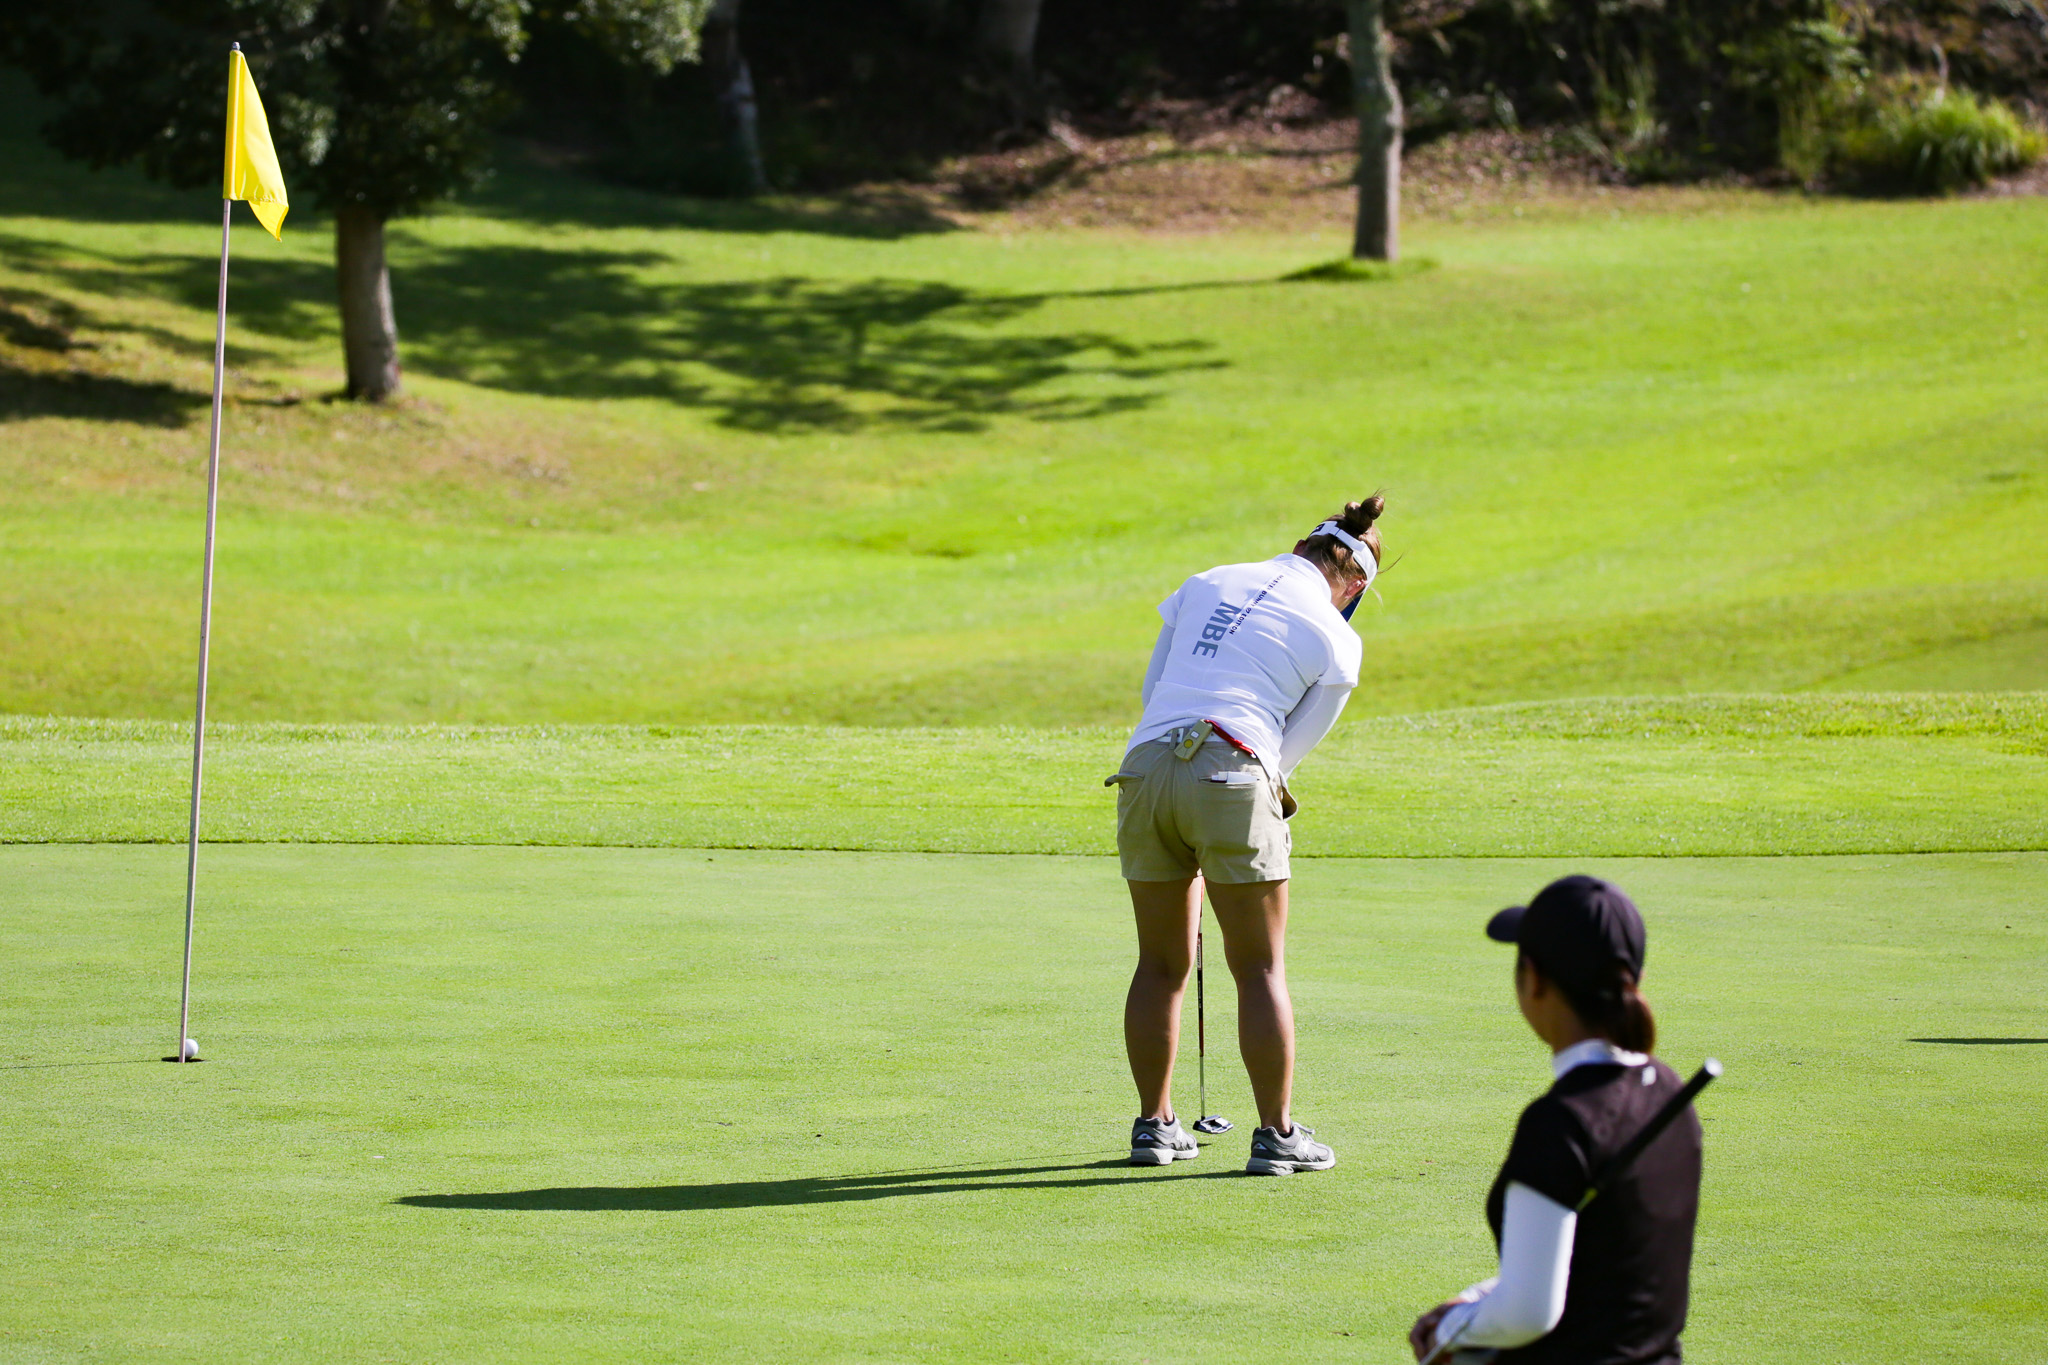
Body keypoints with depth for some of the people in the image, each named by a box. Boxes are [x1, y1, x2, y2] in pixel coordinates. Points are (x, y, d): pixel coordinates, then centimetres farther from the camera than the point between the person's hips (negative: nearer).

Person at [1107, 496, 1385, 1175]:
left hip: (1146, 763, 4)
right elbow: (1293, 744, 10)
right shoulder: (1336, 641, 7)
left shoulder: (1205, 584, 18)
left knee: (1161, 962, 14)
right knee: (1261, 967, 5)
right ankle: (1277, 1136, 7)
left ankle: (1153, 1125, 20)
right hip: (1232, 774, -4)